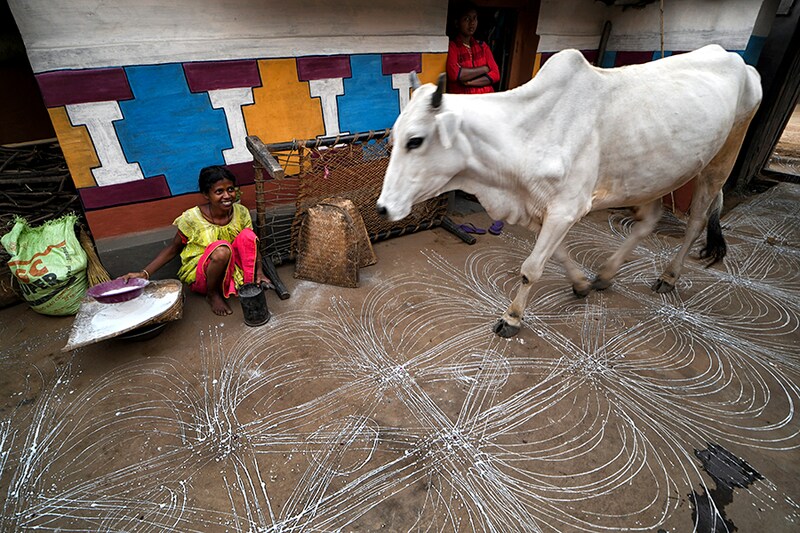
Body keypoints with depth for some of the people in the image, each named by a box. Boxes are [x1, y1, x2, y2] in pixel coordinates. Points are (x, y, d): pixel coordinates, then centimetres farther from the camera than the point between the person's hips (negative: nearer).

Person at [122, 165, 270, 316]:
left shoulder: (241, 213, -9)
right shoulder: (192, 218, -17)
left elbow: (251, 244, 0)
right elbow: (173, 248, -4)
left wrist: (259, 271, -16)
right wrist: (144, 273, -13)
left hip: (232, 267, 3)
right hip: (199, 275, -2)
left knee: (247, 235, -22)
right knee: (222, 248, -35)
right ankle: (213, 294, -10)